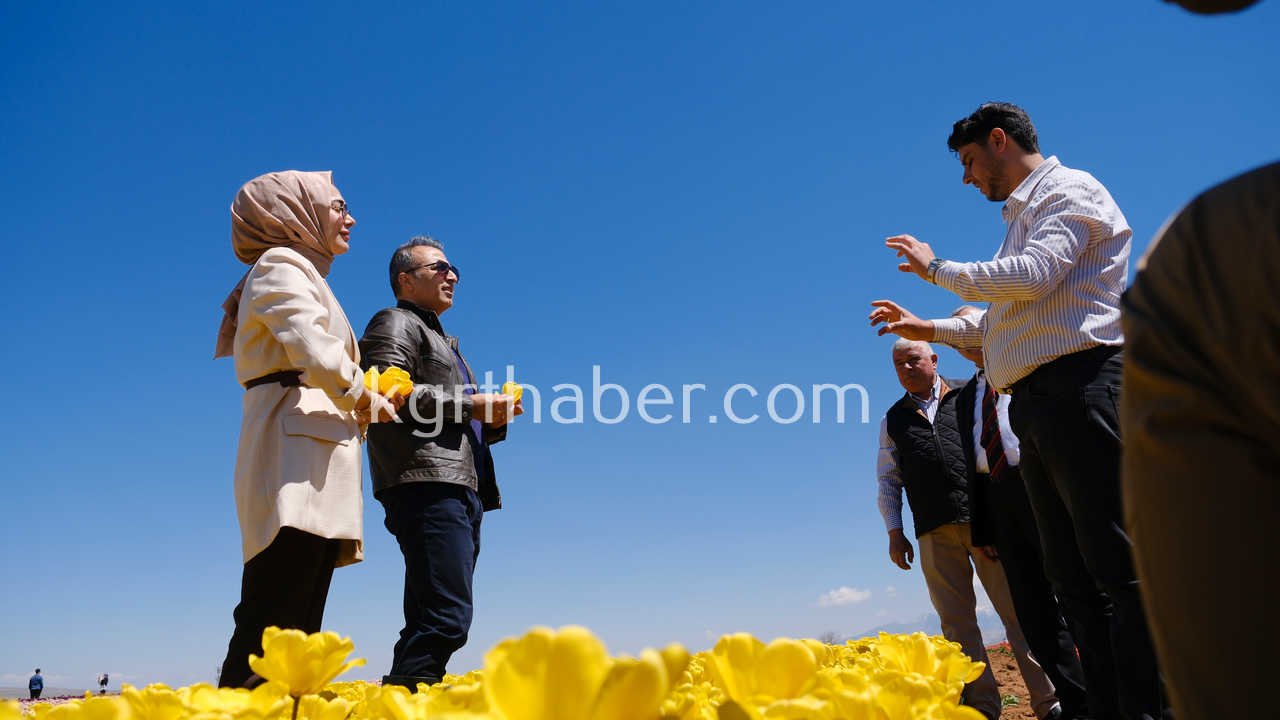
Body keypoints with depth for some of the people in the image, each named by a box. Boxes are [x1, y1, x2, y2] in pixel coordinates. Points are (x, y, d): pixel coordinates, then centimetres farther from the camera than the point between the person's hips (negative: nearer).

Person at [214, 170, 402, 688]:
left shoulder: (302, 274, 29)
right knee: (271, 626, -14)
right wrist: (364, 398, -1)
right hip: (296, 451, -9)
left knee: (298, 632, 4)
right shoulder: (282, 264, 2)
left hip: (317, 461, 9)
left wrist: (362, 405, 8)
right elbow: (319, 356, -16)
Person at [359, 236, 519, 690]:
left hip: (461, 490, 10)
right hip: (427, 485, -10)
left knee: (429, 622, 7)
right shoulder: (395, 324, 5)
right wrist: (470, 403, -11)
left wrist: (491, 423, 9)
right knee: (448, 617, -19)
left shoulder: (444, 342, 33)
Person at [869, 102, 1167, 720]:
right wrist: (929, 330, 27)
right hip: (1038, 403, 10)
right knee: (1072, 577, 9)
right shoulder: (1023, 216, 28)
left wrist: (937, 268, -6)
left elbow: (1034, 277, -18)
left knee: (1118, 566, -10)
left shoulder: (1069, 190, 0)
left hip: (1078, 385, -10)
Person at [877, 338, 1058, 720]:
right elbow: (888, 480, 18)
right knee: (956, 621, 2)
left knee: (1017, 609, -4)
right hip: (935, 533, 3)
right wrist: (894, 532, 7)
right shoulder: (893, 420, 19)